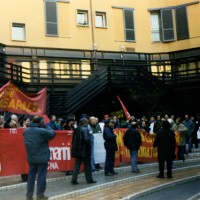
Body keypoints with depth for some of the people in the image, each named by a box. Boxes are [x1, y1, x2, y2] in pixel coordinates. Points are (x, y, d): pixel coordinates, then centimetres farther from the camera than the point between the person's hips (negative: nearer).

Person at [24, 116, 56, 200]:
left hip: (31, 158, 6)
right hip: (42, 158, -6)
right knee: (41, 176, 3)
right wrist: (47, 127, 8)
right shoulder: (42, 131, -18)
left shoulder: (26, 131, 3)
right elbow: (52, 133, -7)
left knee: (31, 176, 12)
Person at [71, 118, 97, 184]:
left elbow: (74, 140, 10)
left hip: (77, 150, 6)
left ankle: (74, 180, 5)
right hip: (84, 150, -6)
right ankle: (89, 179, 15)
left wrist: (75, 148, 13)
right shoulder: (85, 129, -13)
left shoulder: (77, 129, 9)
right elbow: (86, 139, -21)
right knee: (87, 165, 6)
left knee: (77, 165, 9)